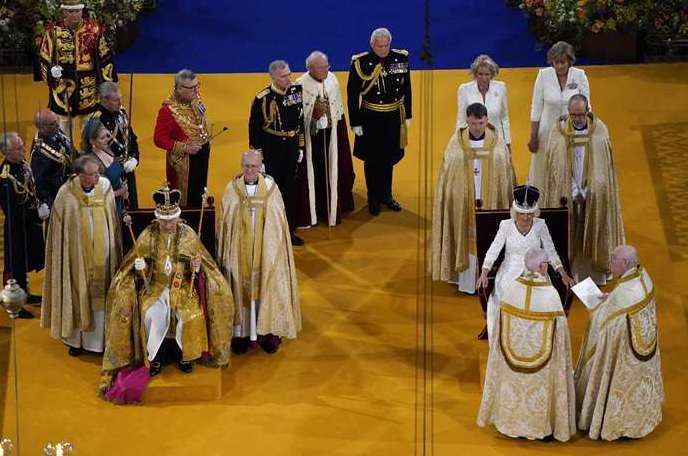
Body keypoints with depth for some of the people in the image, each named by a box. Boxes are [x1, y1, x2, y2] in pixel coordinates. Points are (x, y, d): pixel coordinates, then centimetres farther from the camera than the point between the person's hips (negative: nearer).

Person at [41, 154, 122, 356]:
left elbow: (113, 223, 3)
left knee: (100, 294, 10)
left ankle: (99, 338, 23)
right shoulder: (66, 194, -15)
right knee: (78, 293, 9)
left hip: (102, 255, 2)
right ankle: (76, 339, 23)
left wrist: (112, 253, 6)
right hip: (76, 255, -2)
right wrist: (62, 256, -5)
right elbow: (58, 230, -6)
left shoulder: (105, 187, -7)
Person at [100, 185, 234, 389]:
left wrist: (196, 268, -20)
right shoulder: (148, 235, -2)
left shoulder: (188, 234, -2)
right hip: (155, 285, 0)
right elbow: (138, 269, 6)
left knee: (191, 314, -28)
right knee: (153, 315, -29)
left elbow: (204, 267, 2)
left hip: (183, 285, 0)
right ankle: (155, 357, -9)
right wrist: (140, 268, -17)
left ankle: (185, 356, -5)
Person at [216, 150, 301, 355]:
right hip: (240, 252, 0)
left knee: (268, 288, 3)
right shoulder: (232, 189, -3)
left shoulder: (270, 188, -2)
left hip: (266, 251, 0)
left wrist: (274, 250, 1)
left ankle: (269, 332, 13)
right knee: (241, 288, 3)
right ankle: (241, 333, 12)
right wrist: (224, 253, -1)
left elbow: (279, 223, 3)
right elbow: (223, 223, 1)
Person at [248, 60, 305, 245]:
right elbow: (254, 129, -10)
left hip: (291, 148, 4)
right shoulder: (262, 99, -16)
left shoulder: (296, 91, -2)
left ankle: (290, 230, 26)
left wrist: (300, 147, 11)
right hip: (271, 151, -4)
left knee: (290, 189, 13)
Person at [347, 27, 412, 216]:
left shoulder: (401, 58, -5)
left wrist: (407, 115, 9)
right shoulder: (360, 62, -15)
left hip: (394, 117, 3)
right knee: (372, 161, 11)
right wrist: (355, 123, -9)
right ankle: (373, 198, 27)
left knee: (389, 158, 17)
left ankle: (386, 195, 35)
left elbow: (406, 89, 6)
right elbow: (352, 95, -9)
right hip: (370, 119, -3)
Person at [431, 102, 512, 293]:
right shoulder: (456, 142, -4)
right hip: (463, 202, 0)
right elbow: (447, 174, 0)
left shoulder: (497, 141, -2)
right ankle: (467, 281, 14)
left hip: (490, 202, 1)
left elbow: (505, 174, 3)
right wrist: (449, 200, -3)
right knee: (466, 239, 5)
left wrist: (505, 203, 1)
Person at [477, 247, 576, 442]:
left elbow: (501, 322, 0)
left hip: (513, 352, 3)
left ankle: (511, 420, 31)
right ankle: (541, 425, 25)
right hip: (541, 351, -3)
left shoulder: (510, 287, -10)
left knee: (514, 381, 19)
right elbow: (559, 328, -12)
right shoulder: (551, 293, -20)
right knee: (539, 383, 13)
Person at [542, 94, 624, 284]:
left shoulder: (600, 130, -6)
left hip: (594, 196, 0)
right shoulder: (558, 131, -8)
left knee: (593, 236, 7)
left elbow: (601, 167, -3)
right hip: (567, 195, 0)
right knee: (568, 237, 4)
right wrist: (574, 193, -11)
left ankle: (596, 274, 19)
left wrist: (588, 193, -9)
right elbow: (559, 167, -7)